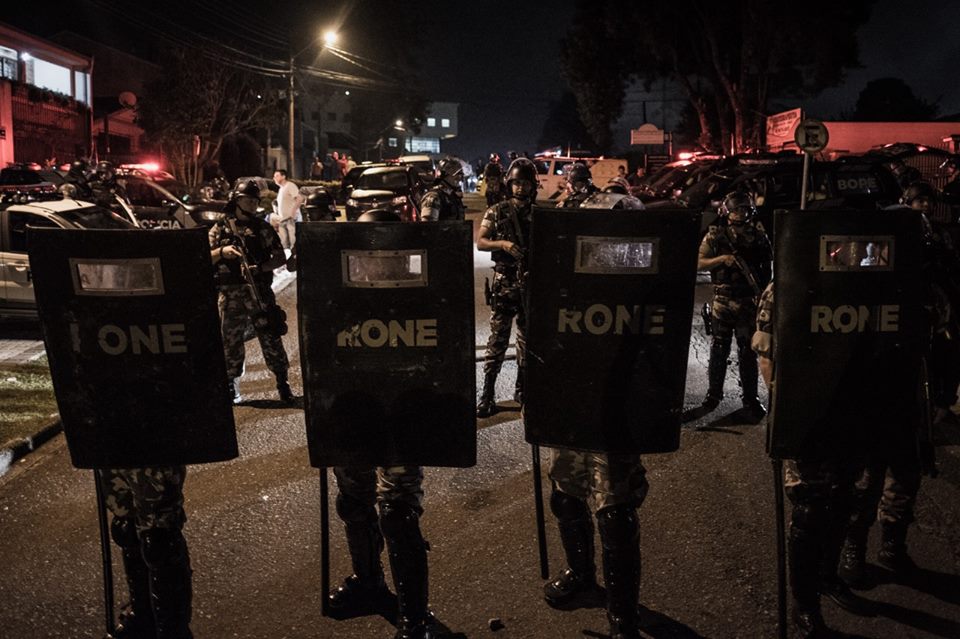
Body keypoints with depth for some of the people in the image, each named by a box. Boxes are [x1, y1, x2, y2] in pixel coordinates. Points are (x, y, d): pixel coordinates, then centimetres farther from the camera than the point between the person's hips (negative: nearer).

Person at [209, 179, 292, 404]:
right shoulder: (221, 228, 8)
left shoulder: (263, 227, 9)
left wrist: (260, 268, -10)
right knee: (231, 340, 5)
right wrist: (221, 252, -14)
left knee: (271, 336, -2)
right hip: (230, 294, 0)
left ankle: (282, 383, 4)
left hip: (260, 291, 0)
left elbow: (280, 257, 6)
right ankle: (231, 385, 17)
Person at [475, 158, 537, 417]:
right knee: (497, 340, -4)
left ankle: (522, 390, 23)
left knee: (527, 340, 10)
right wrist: (503, 243, -18)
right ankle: (487, 394, -1)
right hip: (504, 285, -3)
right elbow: (480, 243, -1)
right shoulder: (496, 212, 2)